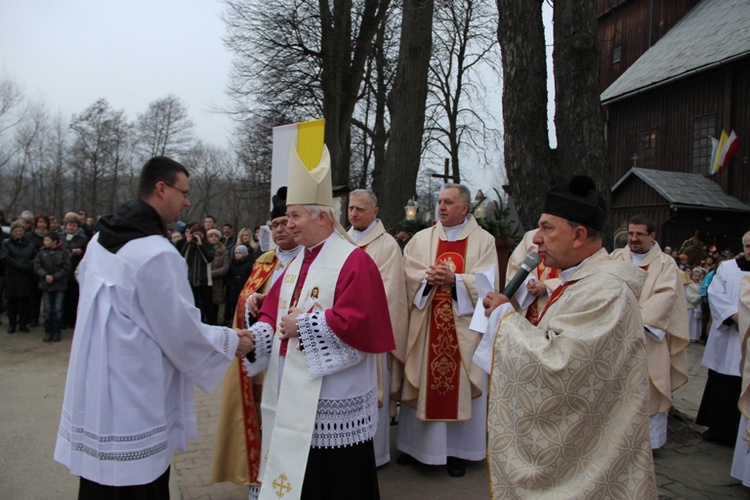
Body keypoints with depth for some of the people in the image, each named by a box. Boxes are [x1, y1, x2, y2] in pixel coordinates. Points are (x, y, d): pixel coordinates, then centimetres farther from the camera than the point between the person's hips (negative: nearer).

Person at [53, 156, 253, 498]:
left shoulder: (100, 240, 6)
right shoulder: (156, 252, -22)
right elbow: (181, 331, -17)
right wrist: (231, 341, -1)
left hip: (95, 390, 9)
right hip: (136, 400, -9)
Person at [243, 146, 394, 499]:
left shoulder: (353, 261, -12)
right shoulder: (298, 263, 13)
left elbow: (356, 322, -21)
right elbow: (274, 312, 11)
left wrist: (303, 325, -16)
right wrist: (252, 338, -8)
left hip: (331, 398, -8)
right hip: (291, 388, 8)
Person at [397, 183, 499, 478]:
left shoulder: (483, 240, 2)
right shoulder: (421, 239, 8)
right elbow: (408, 273, 1)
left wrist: (454, 279, -20)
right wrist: (428, 277, -17)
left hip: (463, 325, -2)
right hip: (426, 325, 2)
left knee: (459, 385, 5)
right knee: (423, 382, 8)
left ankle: (456, 450, 19)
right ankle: (415, 444, 24)